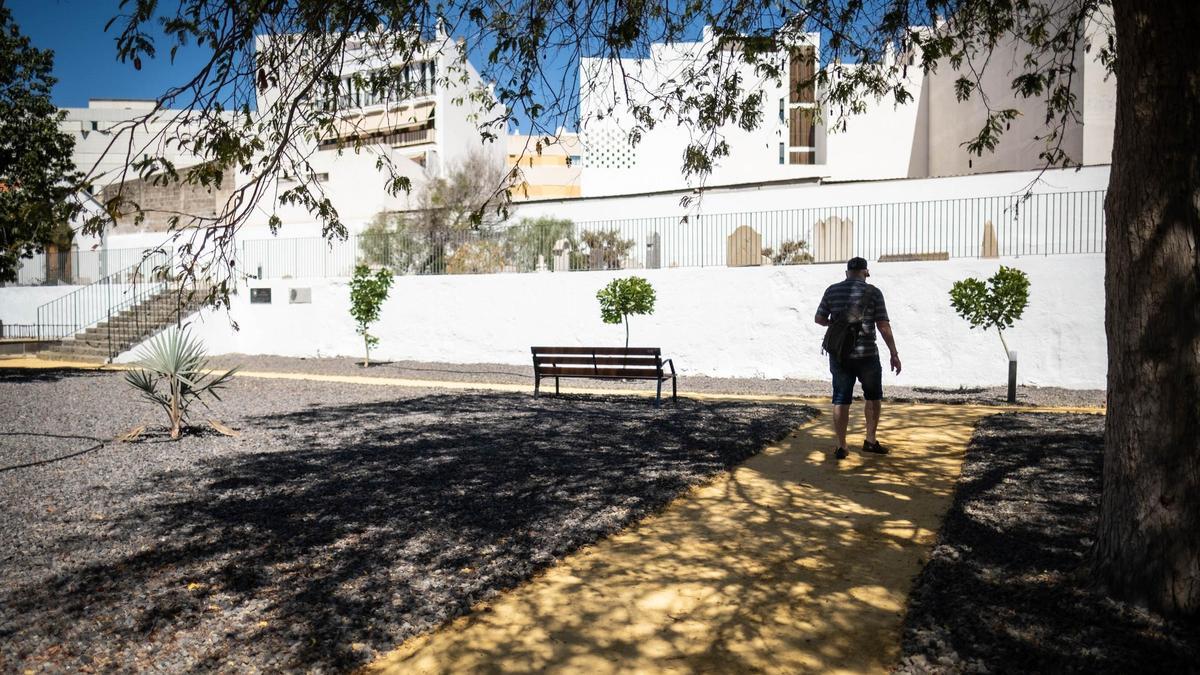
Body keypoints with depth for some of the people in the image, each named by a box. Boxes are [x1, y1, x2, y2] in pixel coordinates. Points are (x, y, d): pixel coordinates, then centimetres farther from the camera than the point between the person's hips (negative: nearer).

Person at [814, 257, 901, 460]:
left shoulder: (832, 290, 3)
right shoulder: (873, 292, -4)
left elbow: (819, 318, 7)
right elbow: (884, 326, -7)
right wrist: (894, 354, -2)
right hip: (866, 354, -2)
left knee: (841, 400, 6)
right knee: (873, 396, 18)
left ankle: (841, 447, 7)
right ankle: (870, 441, 18)